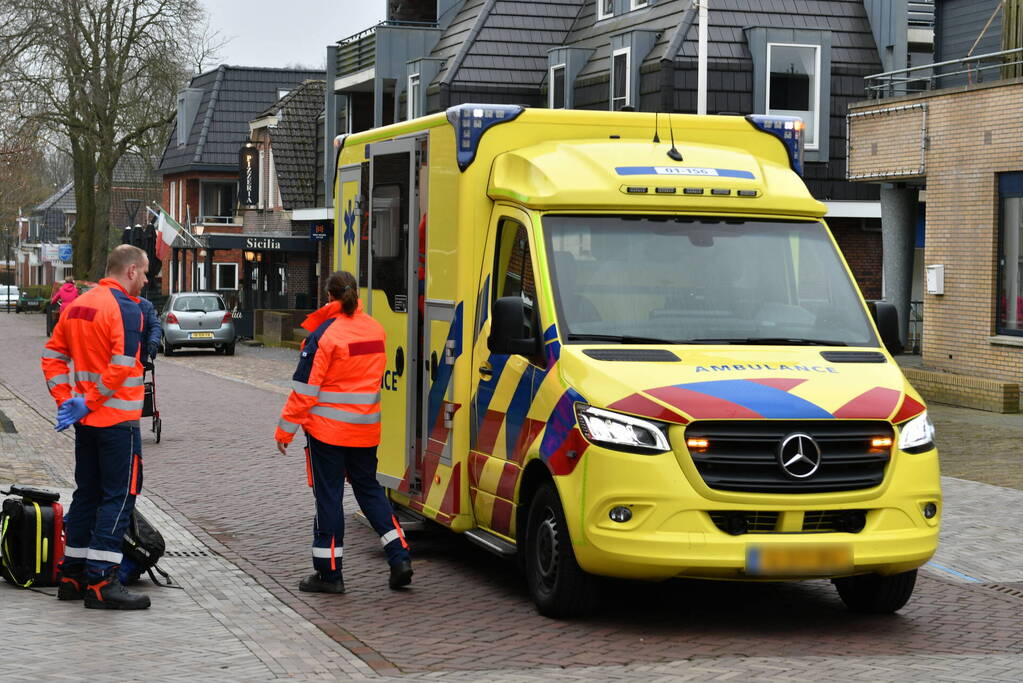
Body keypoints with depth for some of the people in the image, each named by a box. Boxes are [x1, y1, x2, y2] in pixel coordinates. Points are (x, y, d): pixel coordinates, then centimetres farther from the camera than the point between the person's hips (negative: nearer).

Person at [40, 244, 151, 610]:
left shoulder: (78, 305, 12)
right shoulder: (125, 308, -13)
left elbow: (52, 356, 13)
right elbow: (121, 367, -23)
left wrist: (66, 400, 6)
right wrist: (89, 402, -14)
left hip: (86, 417, 8)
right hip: (118, 417, -8)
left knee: (87, 494, 15)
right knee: (119, 497, -3)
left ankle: (71, 575, 19)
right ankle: (101, 582, -6)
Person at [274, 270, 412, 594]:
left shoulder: (325, 334, -15)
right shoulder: (375, 330, 4)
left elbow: (305, 389, -14)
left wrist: (285, 430, -7)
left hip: (327, 429, -6)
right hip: (366, 429, 6)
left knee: (328, 496, 2)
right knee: (368, 488, 17)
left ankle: (329, 572, 6)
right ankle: (400, 558, 8)